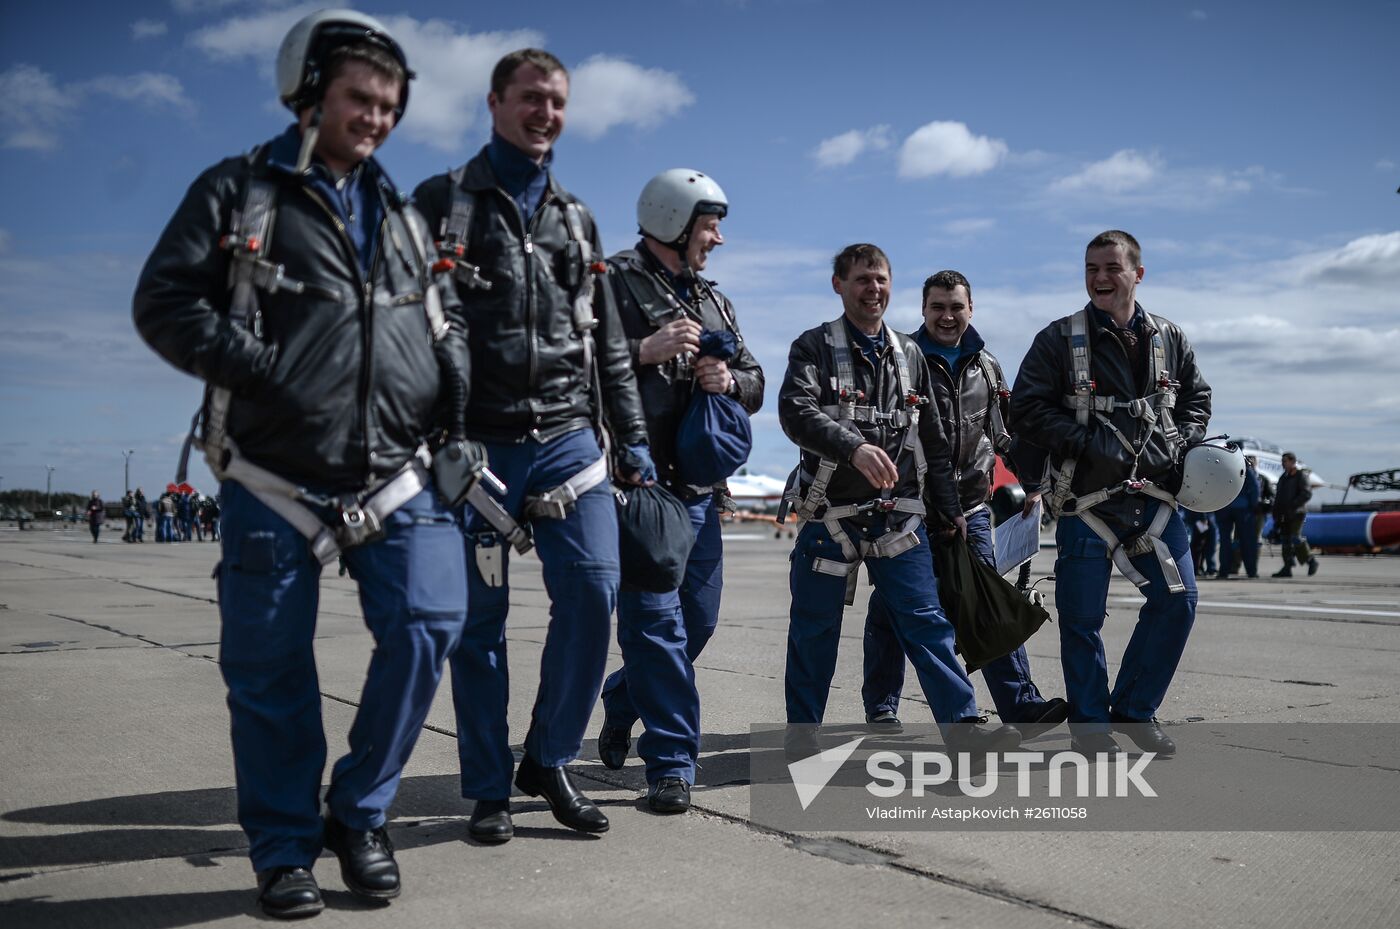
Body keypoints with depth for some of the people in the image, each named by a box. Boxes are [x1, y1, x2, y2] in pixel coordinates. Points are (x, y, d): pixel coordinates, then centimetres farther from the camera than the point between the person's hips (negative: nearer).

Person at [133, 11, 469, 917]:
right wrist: (260, 366, -16)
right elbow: (165, 301, -4)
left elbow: (445, 317, 26)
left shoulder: (401, 215, 17)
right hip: (276, 481, -3)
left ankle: (360, 815, 9)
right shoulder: (239, 191, 3)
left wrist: (454, 383, 6)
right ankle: (286, 852, 20)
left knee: (429, 621, -12)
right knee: (270, 667, 2)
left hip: (395, 475, 4)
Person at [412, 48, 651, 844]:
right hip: (476, 443, -3)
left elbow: (608, 344, 20)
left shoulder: (576, 220, 18)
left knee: (594, 591, -8)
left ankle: (550, 760, 11)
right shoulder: (441, 203, 5)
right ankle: (490, 789, 15)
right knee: (479, 615, 2)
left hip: (567, 439, 3)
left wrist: (632, 435, 13)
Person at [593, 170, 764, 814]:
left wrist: (730, 381, -1)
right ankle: (672, 762, 1)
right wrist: (646, 351, -21)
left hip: (700, 488, 8)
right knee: (655, 620, -7)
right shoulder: (614, 283, -3)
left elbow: (755, 384, 21)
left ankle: (621, 707, 38)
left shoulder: (712, 302, 20)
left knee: (698, 620, 15)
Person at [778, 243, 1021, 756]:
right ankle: (802, 737, 17)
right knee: (814, 630, 5)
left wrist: (951, 510, 18)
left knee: (926, 621, -2)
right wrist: (854, 447, -33)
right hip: (830, 513, -3)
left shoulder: (909, 355, 15)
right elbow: (796, 411, -18)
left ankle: (963, 726, -2)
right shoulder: (815, 347, 0)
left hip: (898, 514, 3)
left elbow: (933, 441, 20)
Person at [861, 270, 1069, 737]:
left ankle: (1022, 705, -2)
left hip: (971, 509, 3)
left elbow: (1006, 431, 23)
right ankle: (881, 709, 20)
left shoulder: (985, 366, 12)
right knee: (891, 609, 6)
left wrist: (1032, 477, 14)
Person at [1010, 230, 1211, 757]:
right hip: (1087, 498, -4)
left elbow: (1197, 399, 21)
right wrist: (1087, 443, -15)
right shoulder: (1059, 339, -1)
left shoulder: (1169, 340, 11)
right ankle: (1092, 724, 17)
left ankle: (1134, 710, 20)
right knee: (1083, 616, 0)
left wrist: (1179, 444, 2)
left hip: (1156, 496, 4)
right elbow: (1025, 409, -6)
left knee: (1178, 601, 2)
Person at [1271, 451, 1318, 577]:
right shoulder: (1283, 477, 19)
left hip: (1297, 513, -7)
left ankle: (1311, 560, 1)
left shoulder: (1301, 475, -4)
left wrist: (1292, 505, -21)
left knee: (1295, 537, -16)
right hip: (1285, 514, 7)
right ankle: (1287, 568, 2)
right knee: (1285, 539, 3)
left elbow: (1307, 494, -15)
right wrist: (1276, 516, 14)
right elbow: (1278, 497, 20)